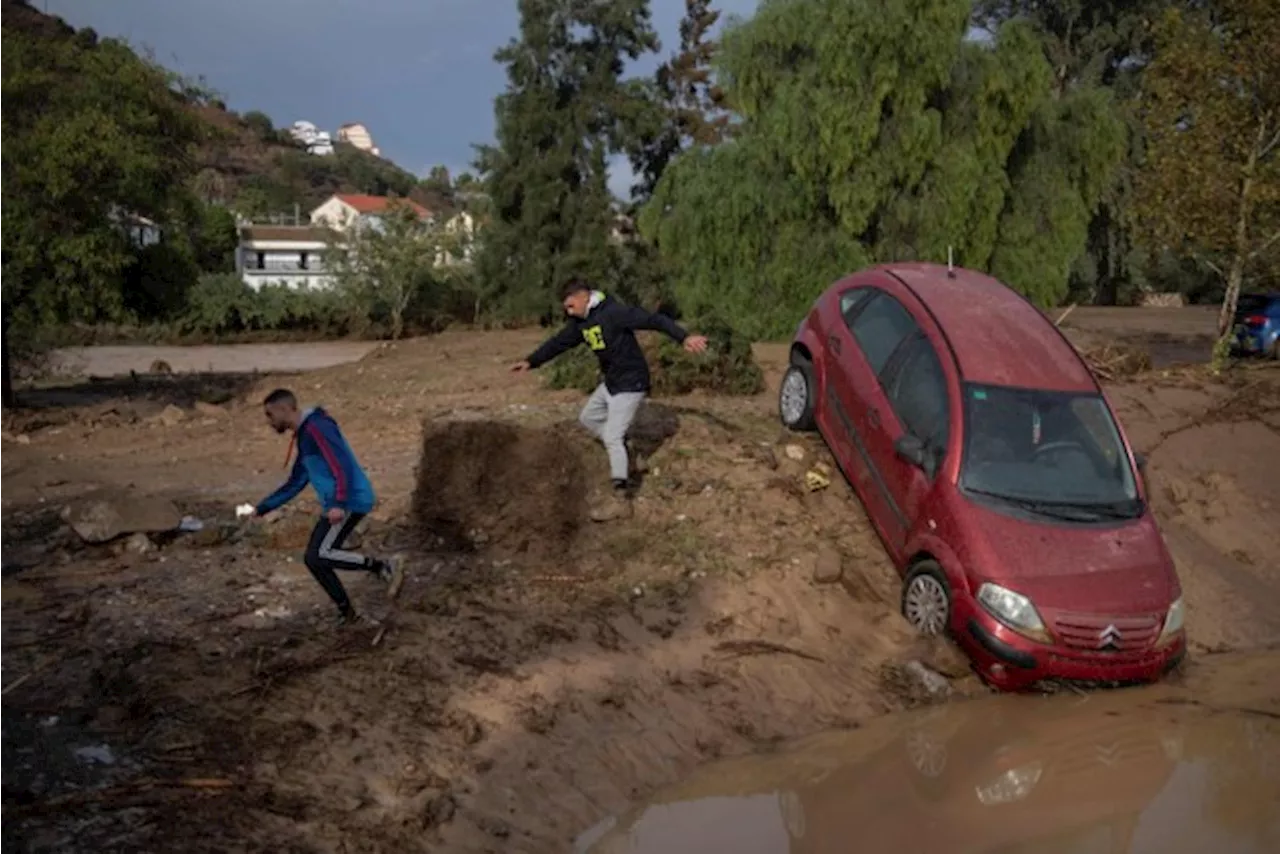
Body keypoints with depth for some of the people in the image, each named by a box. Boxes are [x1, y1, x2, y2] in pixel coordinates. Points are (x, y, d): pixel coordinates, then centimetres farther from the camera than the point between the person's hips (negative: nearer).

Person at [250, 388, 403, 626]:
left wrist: (339, 504, -33)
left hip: (351, 501, -10)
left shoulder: (317, 427, -12)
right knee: (313, 559, 9)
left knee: (319, 556, -16)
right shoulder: (303, 435, 19)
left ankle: (384, 567, -10)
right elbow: (295, 484, 27)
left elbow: (343, 465, -23)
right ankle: (346, 613, 17)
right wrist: (262, 508, 24)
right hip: (336, 505, 10)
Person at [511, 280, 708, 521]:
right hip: (609, 382, 9)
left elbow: (654, 320, -29)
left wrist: (684, 338, -40)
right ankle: (622, 456, 33)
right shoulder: (581, 322, 4)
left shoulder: (614, 312, -23)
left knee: (612, 437, -12)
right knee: (588, 418, 21)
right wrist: (531, 361, 11)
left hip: (630, 384, -9)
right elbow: (558, 342, 15)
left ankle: (619, 499, -7)